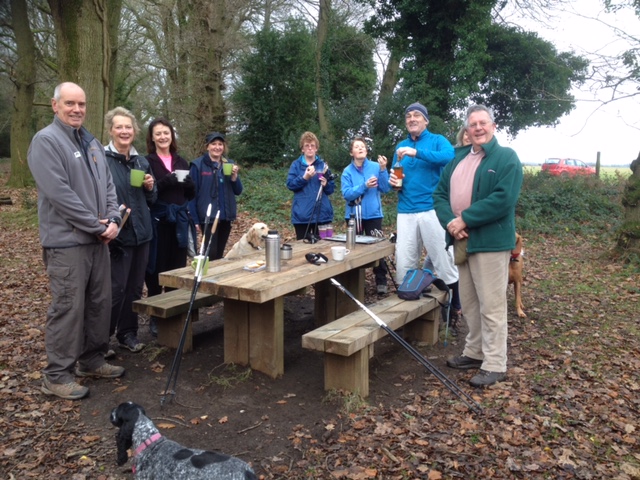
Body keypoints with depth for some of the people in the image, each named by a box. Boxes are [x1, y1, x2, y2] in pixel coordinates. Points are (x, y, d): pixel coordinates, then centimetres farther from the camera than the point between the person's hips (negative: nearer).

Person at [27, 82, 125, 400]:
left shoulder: (92, 143, 16)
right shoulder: (46, 140, -9)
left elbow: (107, 185, 15)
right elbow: (59, 192, -18)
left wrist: (112, 220, -3)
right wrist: (97, 226, -15)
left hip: (98, 239, 8)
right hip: (66, 240, -8)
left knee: (100, 302, 13)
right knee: (68, 307, -5)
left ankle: (92, 361, 27)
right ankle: (57, 376, 7)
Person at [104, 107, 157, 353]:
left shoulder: (142, 161, 11)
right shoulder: (101, 159, -9)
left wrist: (150, 187, -3)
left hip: (141, 232, 6)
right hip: (117, 234, -6)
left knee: (135, 287, 12)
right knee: (116, 288, -4)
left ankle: (128, 333, 26)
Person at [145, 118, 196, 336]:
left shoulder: (181, 161, 13)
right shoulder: (147, 161, -1)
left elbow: (191, 194, 14)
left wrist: (187, 182, -6)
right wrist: (166, 182, -22)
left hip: (179, 219, 5)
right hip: (157, 219, -4)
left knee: (178, 267, 7)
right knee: (156, 268, -1)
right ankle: (154, 316, 10)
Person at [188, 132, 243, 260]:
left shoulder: (229, 164, 9)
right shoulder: (198, 165, -6)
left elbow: (238, 191, 8)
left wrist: (234, 176, -11)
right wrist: (195, 219, -12)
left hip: (225, 217, 5)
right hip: (208, 217, -5)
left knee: (219, 254, 12)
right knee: (211, 254, -7)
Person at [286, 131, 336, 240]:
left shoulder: (323, 165, 10)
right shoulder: (296, 165, 4)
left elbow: (332, 189, 9)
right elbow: (290, 184, -6)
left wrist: (326, 183, -12)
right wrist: (304, 178, -19)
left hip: (322, 213, 2)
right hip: (302, 214, -2)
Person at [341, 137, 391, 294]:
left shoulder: (375, 167, -4)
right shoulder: (347, 171, -3)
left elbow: (386, 189, -10)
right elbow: (346, 194, -13)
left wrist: (383, 170, -22)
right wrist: (364, 186, -25)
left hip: (373, 213, -1)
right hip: (354, 214, 1)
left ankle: (381, 281, 8)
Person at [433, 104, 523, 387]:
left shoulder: (506, 158, -6)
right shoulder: (458, 158, 16)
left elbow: (502, 200, -19)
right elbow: (440, 194, 10)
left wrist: (464, 219, -18)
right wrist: (450, 222, -9)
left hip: (491, 242, -7)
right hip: (462, 241, 7)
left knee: (491, 306, -3)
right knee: (469, 303, 15)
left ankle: (495, 365, 6)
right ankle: (475, 352, 29)